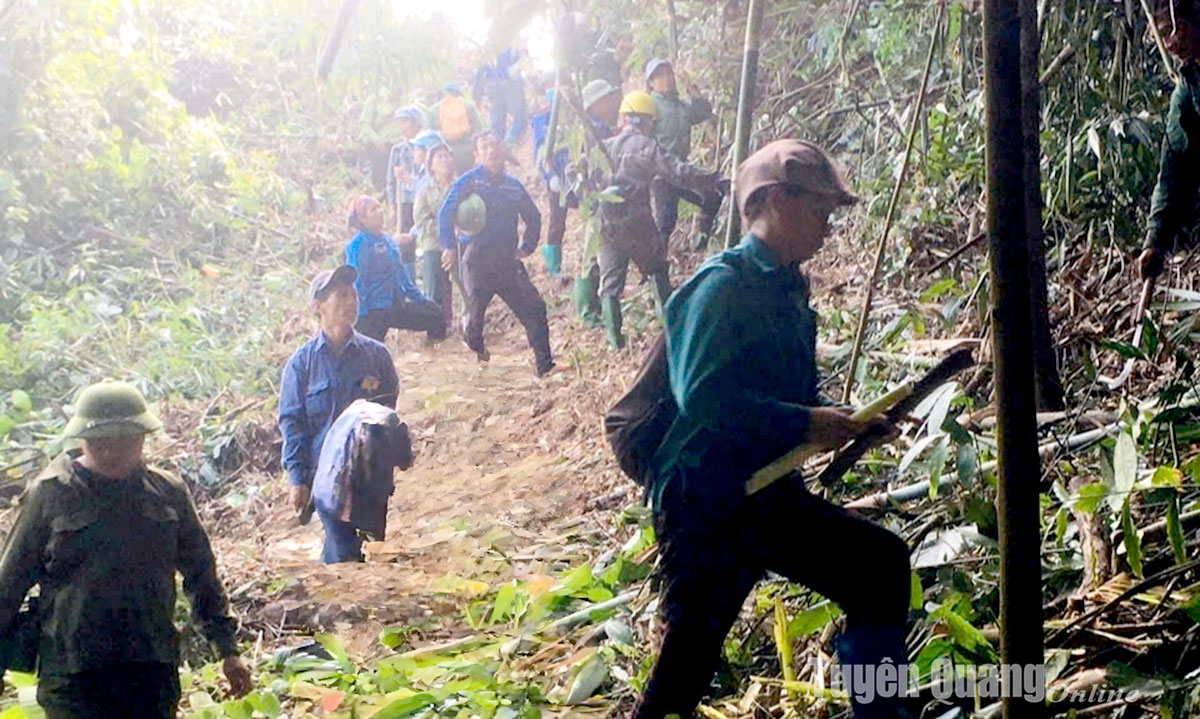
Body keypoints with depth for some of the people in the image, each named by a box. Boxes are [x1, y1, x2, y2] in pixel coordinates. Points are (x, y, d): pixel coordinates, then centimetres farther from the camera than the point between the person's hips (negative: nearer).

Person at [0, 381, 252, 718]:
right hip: (73, 675, -2)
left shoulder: (169, 493, 5)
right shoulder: (49, 494, -2)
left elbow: (202, 575, 13)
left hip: (154, 671, 3)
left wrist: (228, 650, 13)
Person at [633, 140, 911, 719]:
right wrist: (805, 423, -22)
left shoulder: (790, 290, 14)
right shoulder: (723, 285, -15)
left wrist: (848, 423, 4)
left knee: (882, 565, 13)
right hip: (707, 503, -9)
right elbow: (701, 396, -27)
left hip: (773, 497, 9)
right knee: (687, 665, -7)